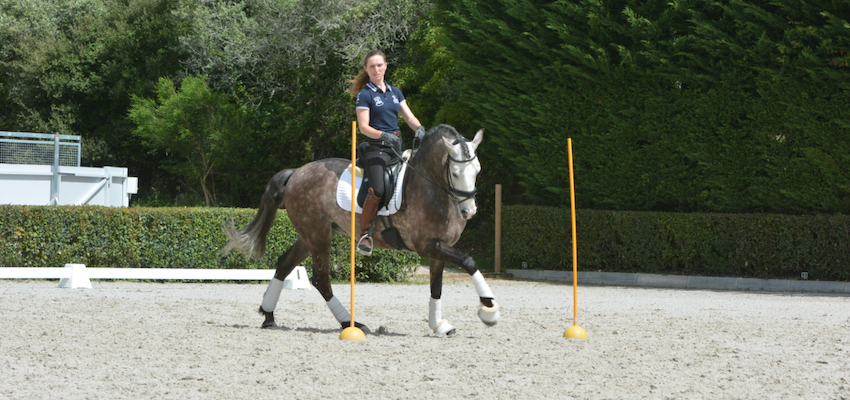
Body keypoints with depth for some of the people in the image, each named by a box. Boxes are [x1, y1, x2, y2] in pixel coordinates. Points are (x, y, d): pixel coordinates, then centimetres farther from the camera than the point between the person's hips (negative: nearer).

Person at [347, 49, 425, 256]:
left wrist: (419, 129, -9)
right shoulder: (365, 95, 0)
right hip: (377, 148, -6)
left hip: (398, 146, 6)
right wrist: (383, 135, -24)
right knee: (378, 190, -27)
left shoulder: (395, 92, 18)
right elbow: (364, 127, -7)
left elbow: (409, 117, 13)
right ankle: (365, 233, -15)